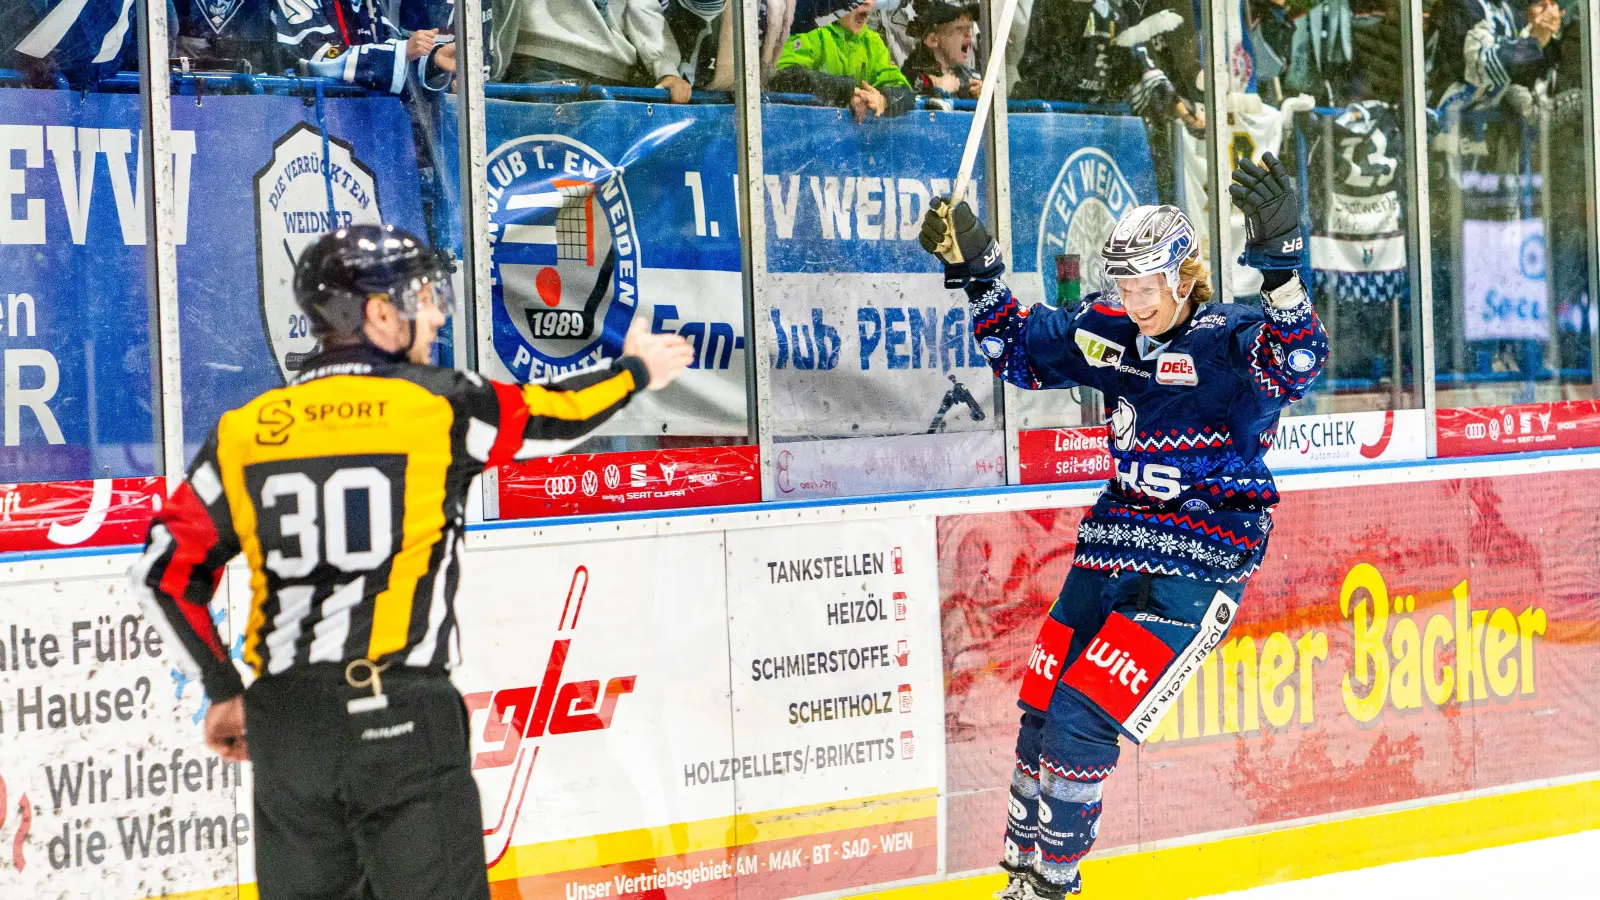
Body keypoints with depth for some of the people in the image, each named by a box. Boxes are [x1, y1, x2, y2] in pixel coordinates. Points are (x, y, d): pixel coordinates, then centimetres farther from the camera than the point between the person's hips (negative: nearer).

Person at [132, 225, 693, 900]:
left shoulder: (242, 432, 7)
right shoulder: (440, 405, -4)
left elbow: (163, 570, 9)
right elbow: (559, 414, 12)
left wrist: (225, 691, 19)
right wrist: (635, 370, 32)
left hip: (284, 729, 4)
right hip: (401, 719, -4)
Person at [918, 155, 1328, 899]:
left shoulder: (1231, 340, -15)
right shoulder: (1110, 332, 4)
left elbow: (1293, 365, -36)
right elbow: (1021, 352, 18)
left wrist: (1279, 262, -50)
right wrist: (976, 271, 7)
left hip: (1198, 562, -7)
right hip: (1117, 543, 7)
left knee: (1082, 715, -13)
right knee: (1041, 705, 7)